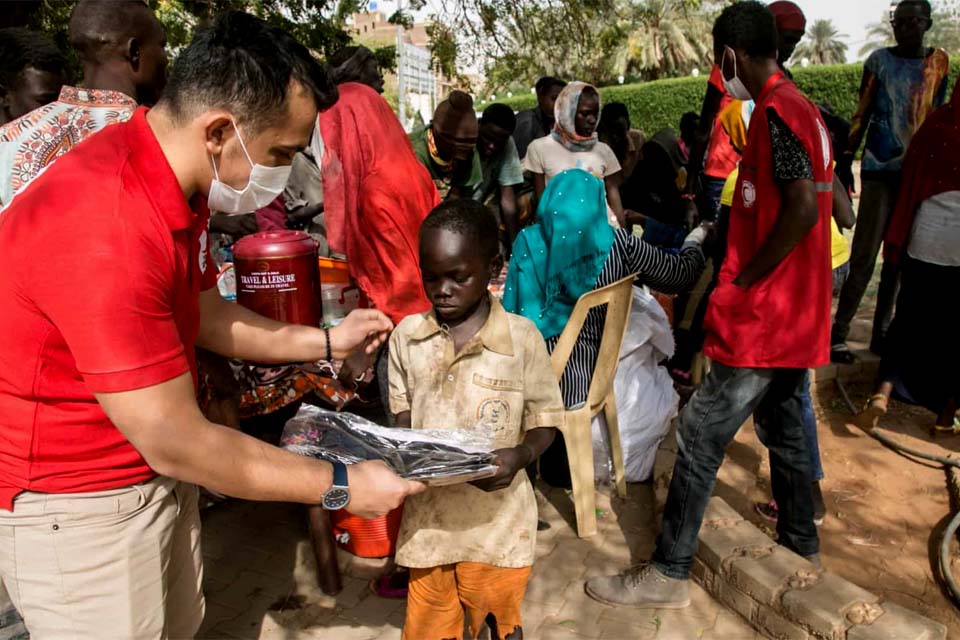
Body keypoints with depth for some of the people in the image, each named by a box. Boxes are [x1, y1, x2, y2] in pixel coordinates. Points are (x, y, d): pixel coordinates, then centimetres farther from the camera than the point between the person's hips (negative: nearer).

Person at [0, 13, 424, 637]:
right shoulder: (104, 231, -32)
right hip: (79, 502, -8)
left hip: (157, 474, 8)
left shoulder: (175, 184, -1)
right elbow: (176, 444, -28)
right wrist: (340, 487, -20)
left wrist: (325, 342, 5)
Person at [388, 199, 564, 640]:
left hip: (495, 513, -2)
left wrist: (521, 454, -26)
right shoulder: (406, 335, -5)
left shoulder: (522, 338, -13)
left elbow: (545, 420, -6)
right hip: (428, 509, 3)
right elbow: (402, 411, 6)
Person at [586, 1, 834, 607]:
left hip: (760, 317, -10)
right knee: (783, 428, 21)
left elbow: (803, 206, -27)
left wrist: (742, 281, -18)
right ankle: (802, 546, 37)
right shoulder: (800, 107, 14)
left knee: (700, 435, -4)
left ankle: (669, 574, 6)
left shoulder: (776, 110, -16)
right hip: (793, 315, 10)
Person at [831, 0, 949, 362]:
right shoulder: (879, 60, 0)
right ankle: (838, 332, -5)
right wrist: (845, 161, -6)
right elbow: (862, 115, 0)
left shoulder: (939, 62, 9)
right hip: (880, 169, -4)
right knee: (864, 256, -9)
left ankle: (881, 332, 14)